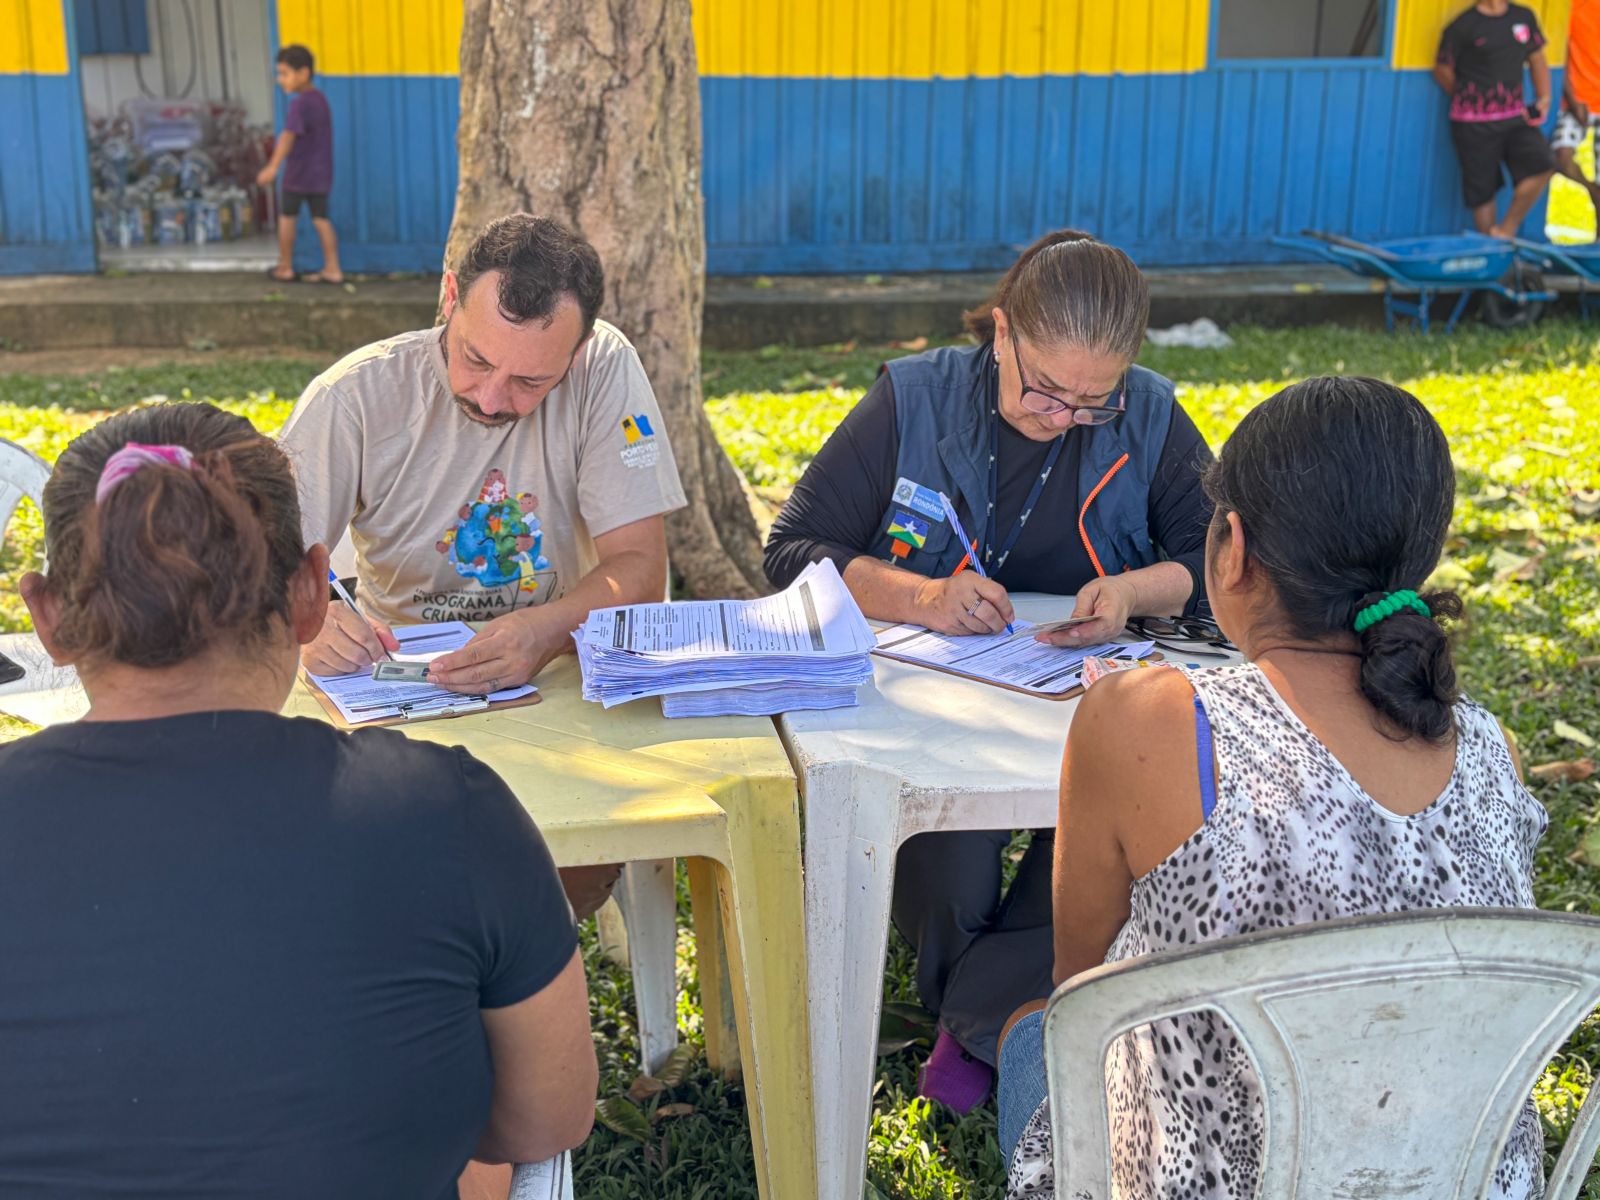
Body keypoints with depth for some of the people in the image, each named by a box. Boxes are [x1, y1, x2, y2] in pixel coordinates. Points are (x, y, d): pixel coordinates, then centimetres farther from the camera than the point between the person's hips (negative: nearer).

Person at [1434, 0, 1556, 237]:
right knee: (1482, 189, 2)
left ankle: (1506, 230, 0)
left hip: (1515, 118, 4)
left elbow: (1537, 60, 17)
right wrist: (1468, 100, 7)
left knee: (1541, 167, -15)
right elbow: (1442, 70, 2)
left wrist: (1544, 98, 3)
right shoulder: (1462, 26, -6)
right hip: (1474, 123, -4)